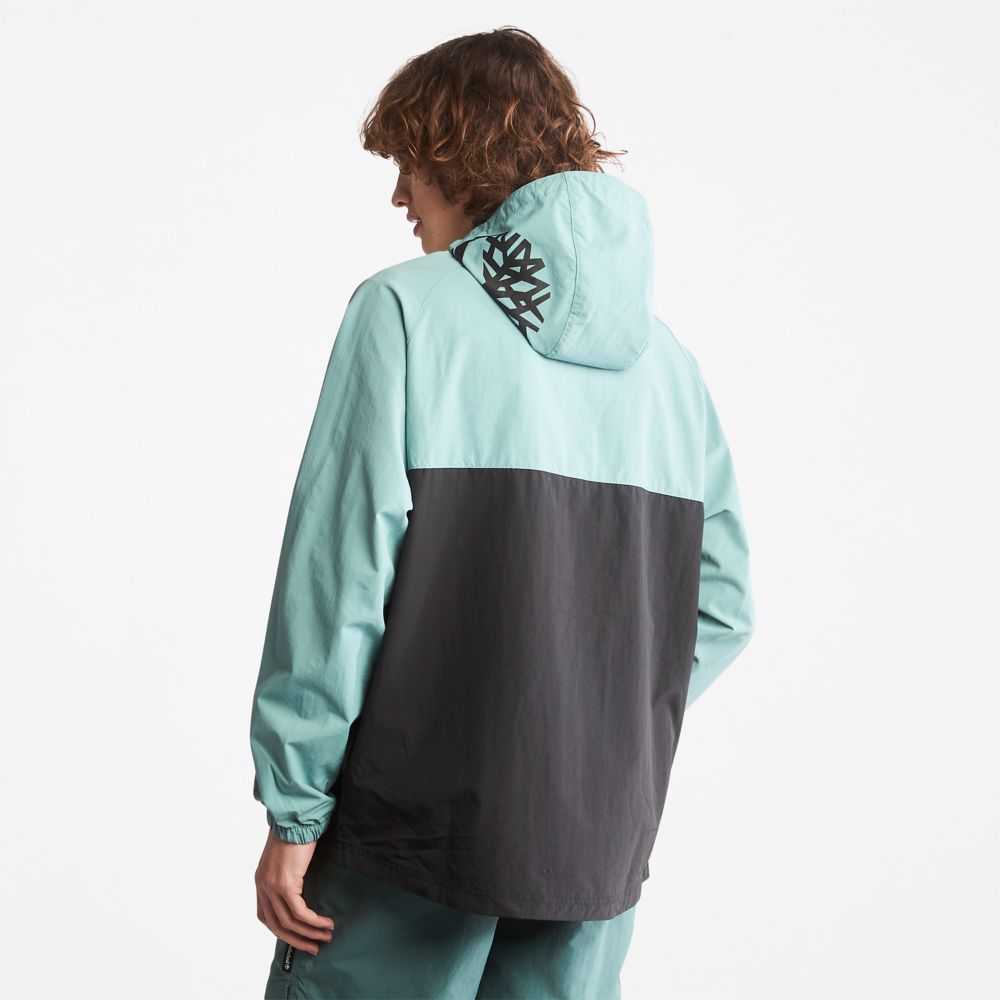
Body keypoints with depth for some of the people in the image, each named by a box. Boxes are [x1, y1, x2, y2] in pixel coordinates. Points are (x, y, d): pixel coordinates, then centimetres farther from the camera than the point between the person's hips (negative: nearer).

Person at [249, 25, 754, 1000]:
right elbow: (722, 604, 6)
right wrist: (603, 736, 12)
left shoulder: (406, 309, -8)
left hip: (421, 817, -4)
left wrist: (293, 811, -7)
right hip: (603, 840, 5)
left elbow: (339, 575, -12)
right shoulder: (664, 354, 7)